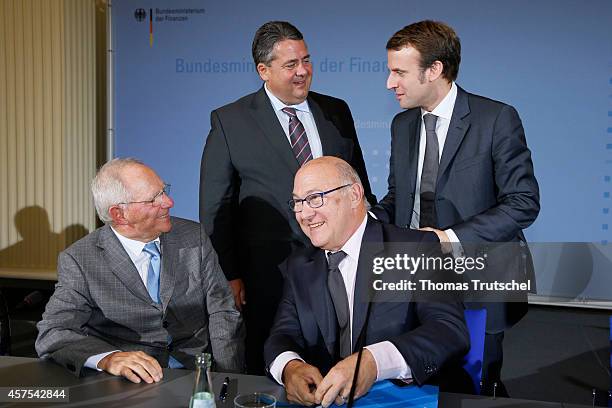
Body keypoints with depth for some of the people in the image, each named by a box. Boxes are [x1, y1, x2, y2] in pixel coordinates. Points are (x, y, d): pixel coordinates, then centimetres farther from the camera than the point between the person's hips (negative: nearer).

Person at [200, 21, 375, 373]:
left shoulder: (337, 112, 9)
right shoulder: (229, 122, -1)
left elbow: (359, 186, 14)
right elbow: (215, 208, -1)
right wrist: (228, 276, -6)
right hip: (267, 277, -3)